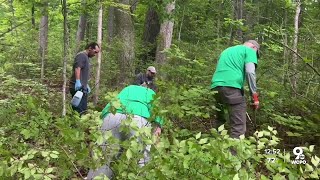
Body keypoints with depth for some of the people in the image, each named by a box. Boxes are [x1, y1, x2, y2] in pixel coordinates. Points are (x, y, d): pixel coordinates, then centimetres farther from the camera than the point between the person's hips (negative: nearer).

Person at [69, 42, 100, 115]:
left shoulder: (86, 57, 23)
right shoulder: (81, 55, -8)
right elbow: (77, 68, -22)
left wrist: (86, 85, 28)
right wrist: (78, 82, -32)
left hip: (82, 88, 10)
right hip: (78, 87, -10)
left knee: (83, 109, 10)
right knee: (79, 111, -14)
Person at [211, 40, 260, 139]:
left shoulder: (227, 50, 35)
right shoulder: (249, 50, 13)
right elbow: (250, 72, -3)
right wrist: (254, 95, -1)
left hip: (216, 86, 7)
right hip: (231, 86, -7)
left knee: (220, 123, 21)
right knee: (238, 126, -8)